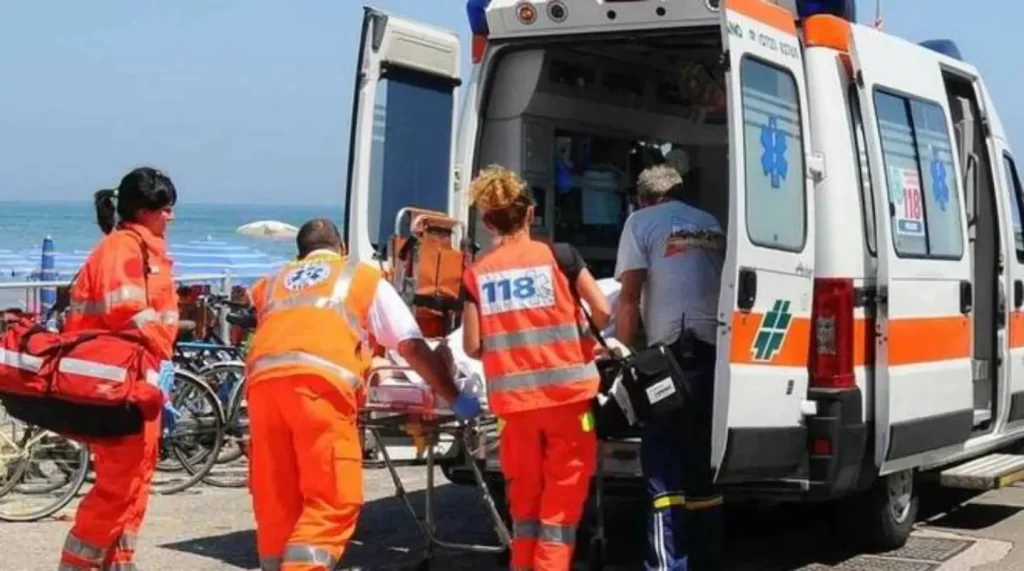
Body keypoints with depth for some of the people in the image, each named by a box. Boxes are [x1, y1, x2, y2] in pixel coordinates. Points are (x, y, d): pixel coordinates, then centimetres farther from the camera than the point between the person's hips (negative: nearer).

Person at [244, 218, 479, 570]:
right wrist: (455, 399, 28)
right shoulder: (365, 277, 25)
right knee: (332, 502, -3)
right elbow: (412, 348, 19)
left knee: (275, 503, 11)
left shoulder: (273, 282, 35)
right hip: (320, 382, -4)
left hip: (262, 380, 4)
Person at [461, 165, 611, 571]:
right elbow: (602, 311, -5)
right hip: (567, 392, -2)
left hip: (513, 400, 2)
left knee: (524, 495, 16)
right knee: (563, 494, 5)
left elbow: (472, 346, -1)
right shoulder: (559, 256, -3)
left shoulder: (476, 274, 2)